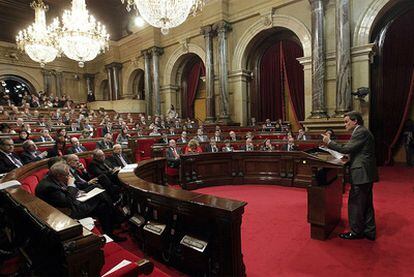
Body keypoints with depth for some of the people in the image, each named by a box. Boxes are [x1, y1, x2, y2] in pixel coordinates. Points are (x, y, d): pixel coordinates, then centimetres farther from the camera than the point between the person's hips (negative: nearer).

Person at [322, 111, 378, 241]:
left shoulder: (361, 132, -15)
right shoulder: (362, 132, 16)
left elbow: (346, 149, -20)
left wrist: (329, 142, -14)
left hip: (361, 173, -10)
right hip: (366, 173, 10)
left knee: (355, 204, 1)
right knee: (366, 204, 17)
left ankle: (356, 232, 14)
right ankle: (369, 231, 28)